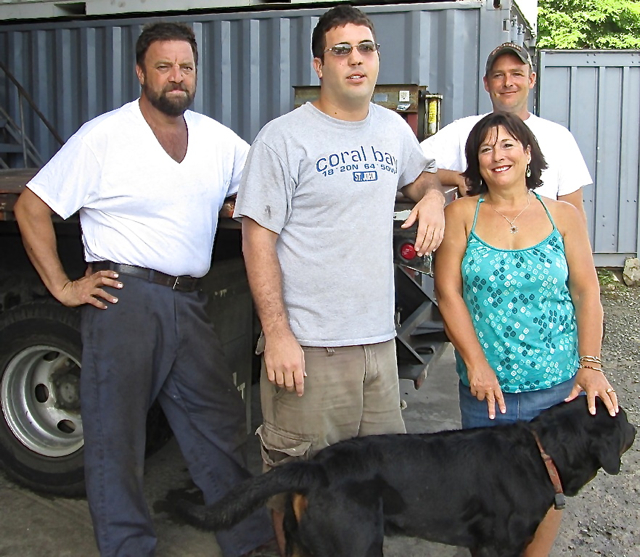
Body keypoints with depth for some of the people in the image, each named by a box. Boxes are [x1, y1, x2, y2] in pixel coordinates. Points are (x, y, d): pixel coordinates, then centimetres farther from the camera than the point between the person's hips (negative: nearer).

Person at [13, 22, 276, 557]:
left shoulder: (217, 139, 9)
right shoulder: (104, 137, -5)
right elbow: (31, 208, -2)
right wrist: (62, 286, -7)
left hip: (189, 305, 5)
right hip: (124, 297, -5)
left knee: (222, 426, 12)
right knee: (116, 435, 3)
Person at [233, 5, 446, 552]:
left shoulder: (393, 128, 10)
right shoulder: (284, 138, -8)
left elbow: (419, 174, 30)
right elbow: (257, 238, -10)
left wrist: (432, 195, 5)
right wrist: (277, 334, -16)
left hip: (378, 340, 6)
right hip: (308, 345, -6)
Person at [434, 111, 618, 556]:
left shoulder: (563, 216, 4)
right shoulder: (461, 215, 0)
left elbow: (587, 293, 3)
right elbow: (448, 291, -4)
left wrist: (590, 365, -5)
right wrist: (476, 364, -10)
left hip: (557, 385, 1)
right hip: (486, 385, -1)